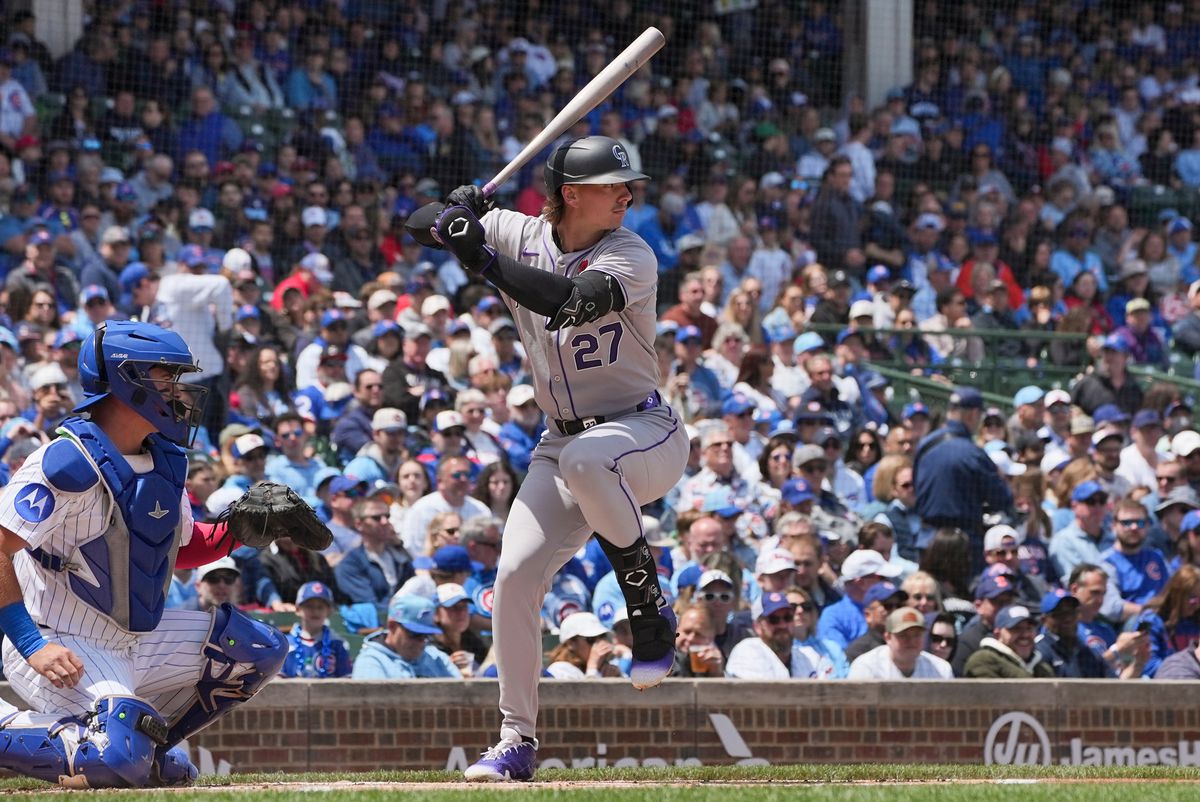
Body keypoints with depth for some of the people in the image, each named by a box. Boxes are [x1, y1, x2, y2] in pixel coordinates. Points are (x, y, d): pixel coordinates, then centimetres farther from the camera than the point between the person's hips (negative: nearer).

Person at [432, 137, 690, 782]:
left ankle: (649, 609, -20)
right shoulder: (522, 237, 1)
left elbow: (574, 300, -32)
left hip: (645, 434, -5)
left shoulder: (631, 256, -14)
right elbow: (443, 225, 11)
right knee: (515, 573, -10)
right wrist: (462, 212, -14)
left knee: (585, 459, -40)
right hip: (563, 441, 5)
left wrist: (485, 261, -34)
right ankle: (516, 741, -1)